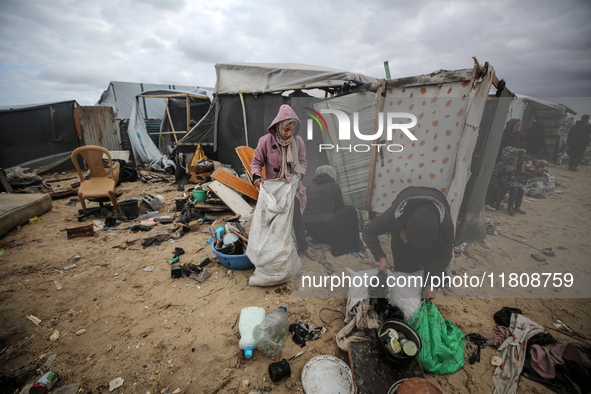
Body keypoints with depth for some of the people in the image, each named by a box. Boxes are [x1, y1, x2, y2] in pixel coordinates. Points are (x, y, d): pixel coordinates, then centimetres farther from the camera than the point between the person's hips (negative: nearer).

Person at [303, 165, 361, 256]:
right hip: (325, 228, -6)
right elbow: (340, 206, 8)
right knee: (350, 211, 13)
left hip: (310, 230, 6)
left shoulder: (310, 187, 12)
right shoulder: (333, 186, -2)